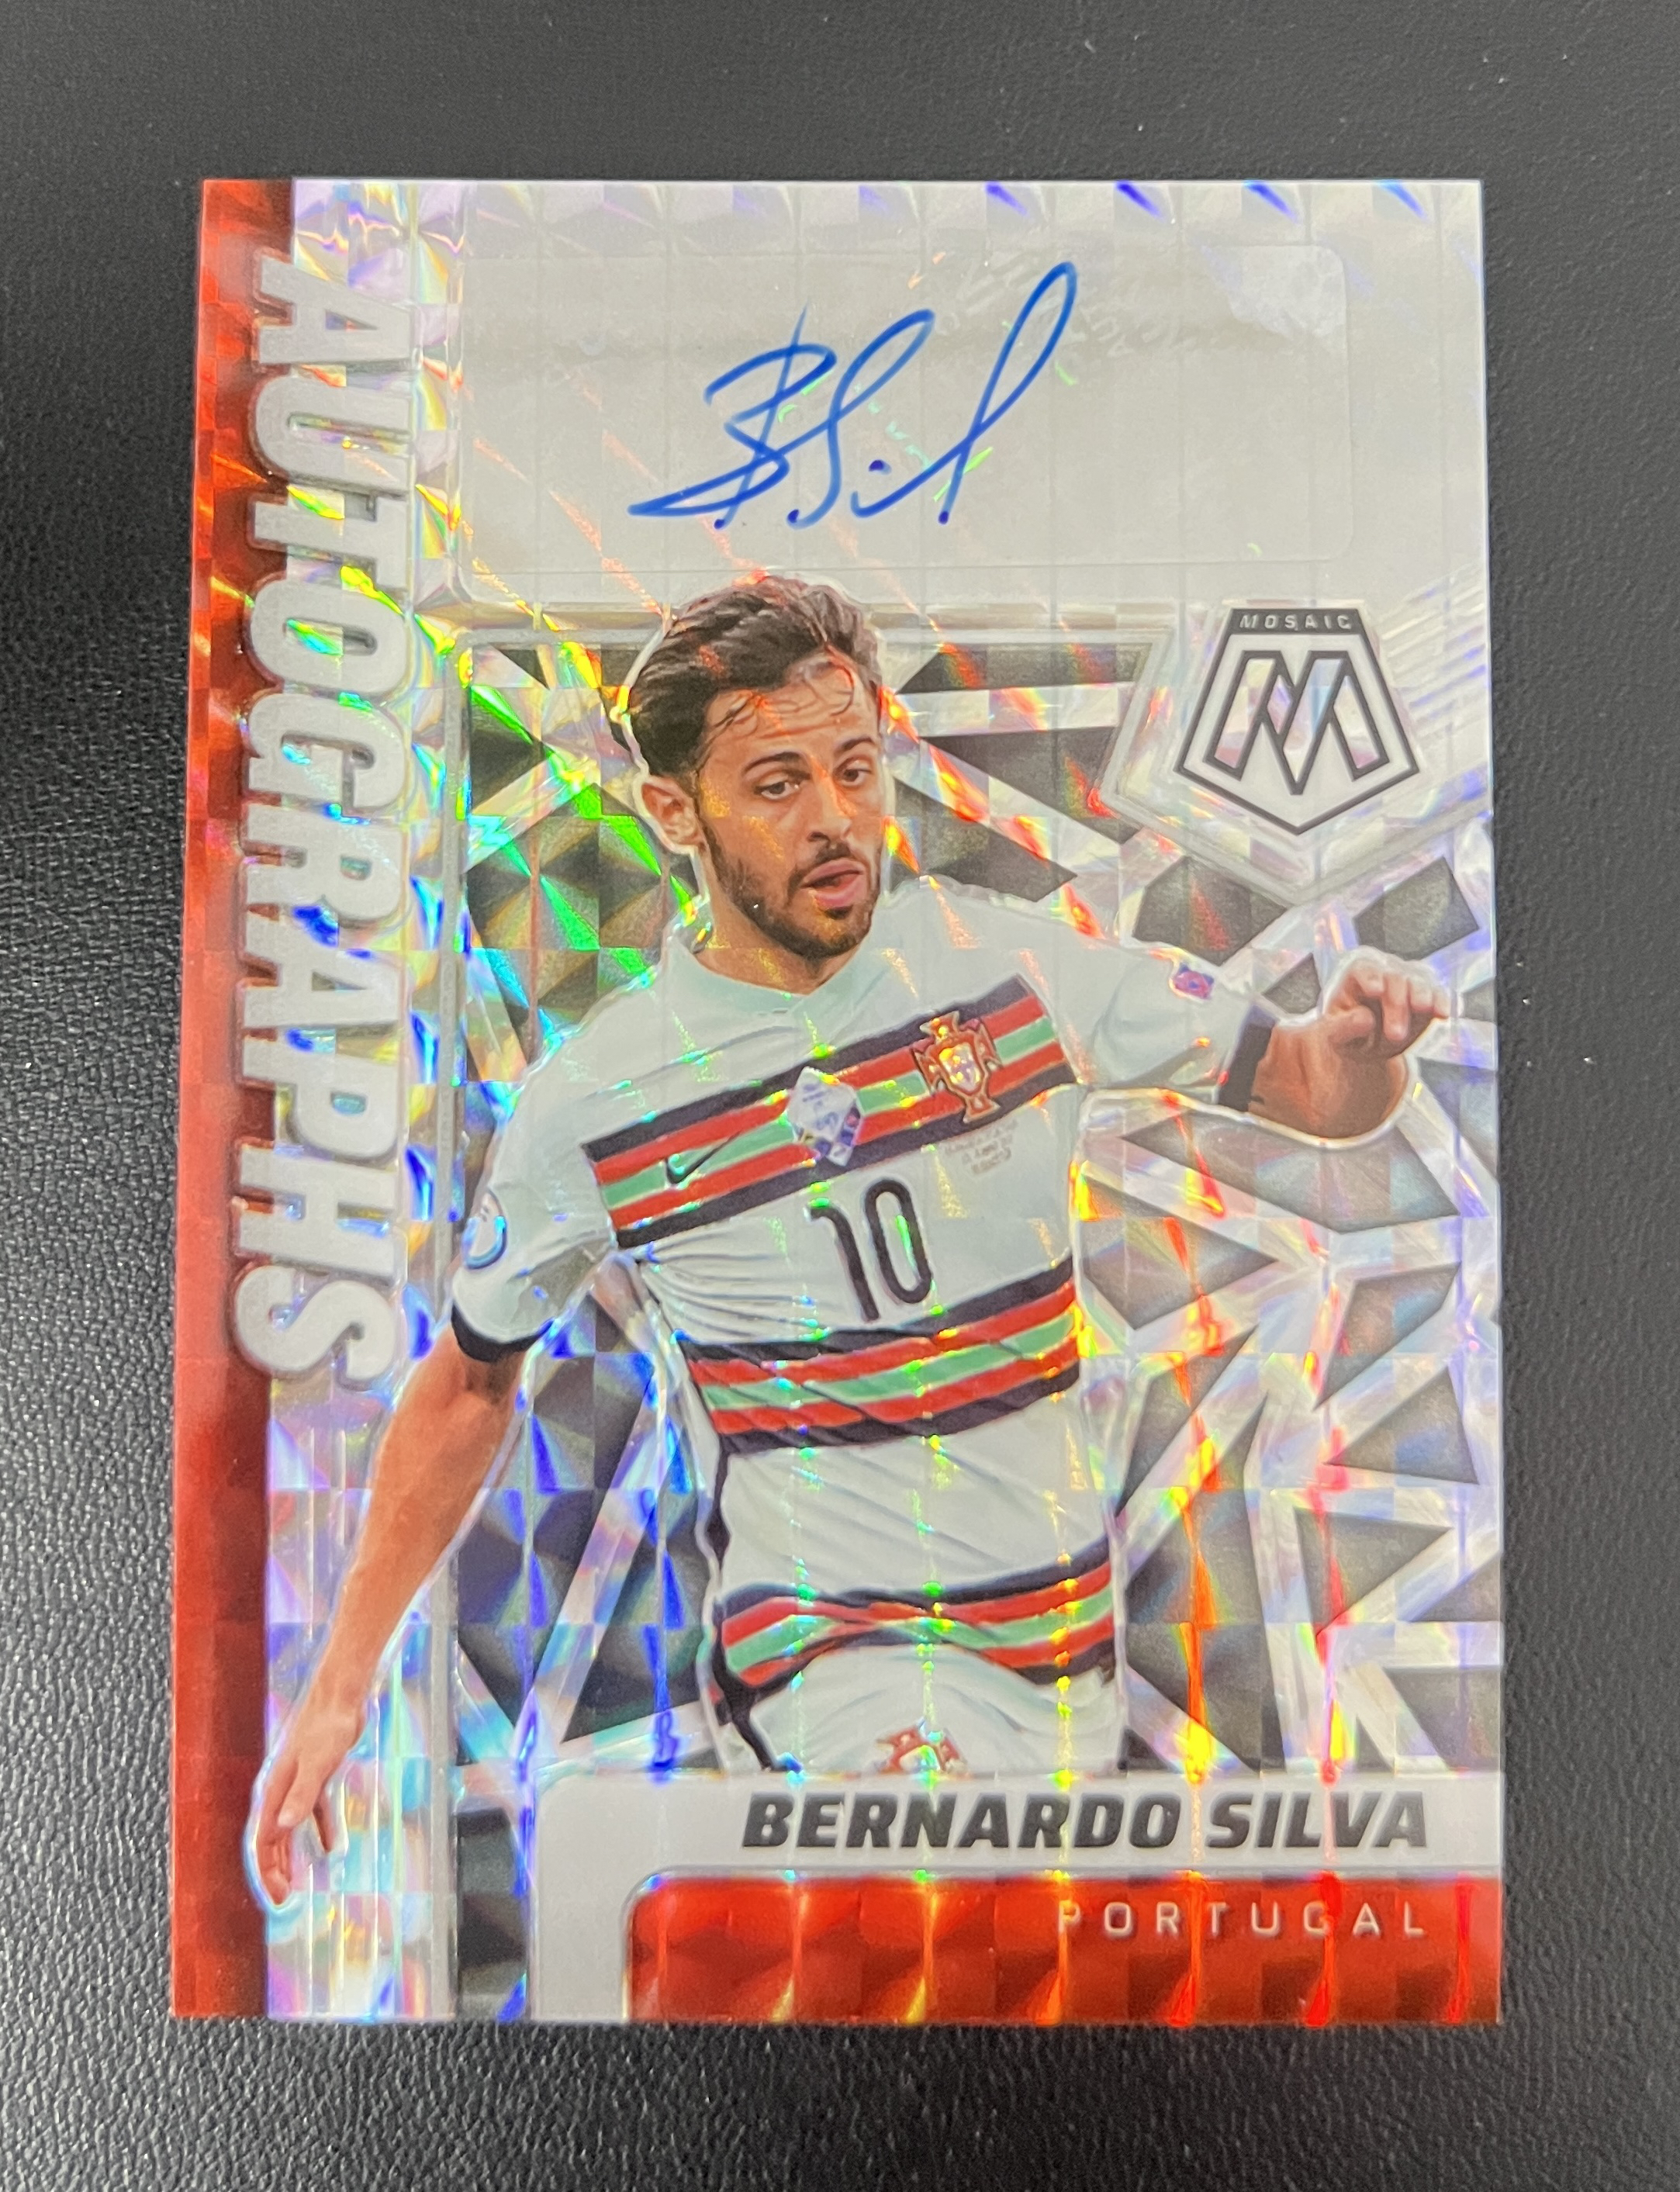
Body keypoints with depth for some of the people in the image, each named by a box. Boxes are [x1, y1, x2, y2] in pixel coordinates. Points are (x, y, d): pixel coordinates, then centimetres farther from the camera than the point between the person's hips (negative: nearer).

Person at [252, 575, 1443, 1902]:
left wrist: (1362, 1041, -22)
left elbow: (1306, 1086, 3)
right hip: (828, 1646, -3)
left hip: (1067, 1635, 4)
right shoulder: (589, 1105, -10)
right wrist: (341, 1683, 3)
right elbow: (468, 1385, 3)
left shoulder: (1013, 961, -6)